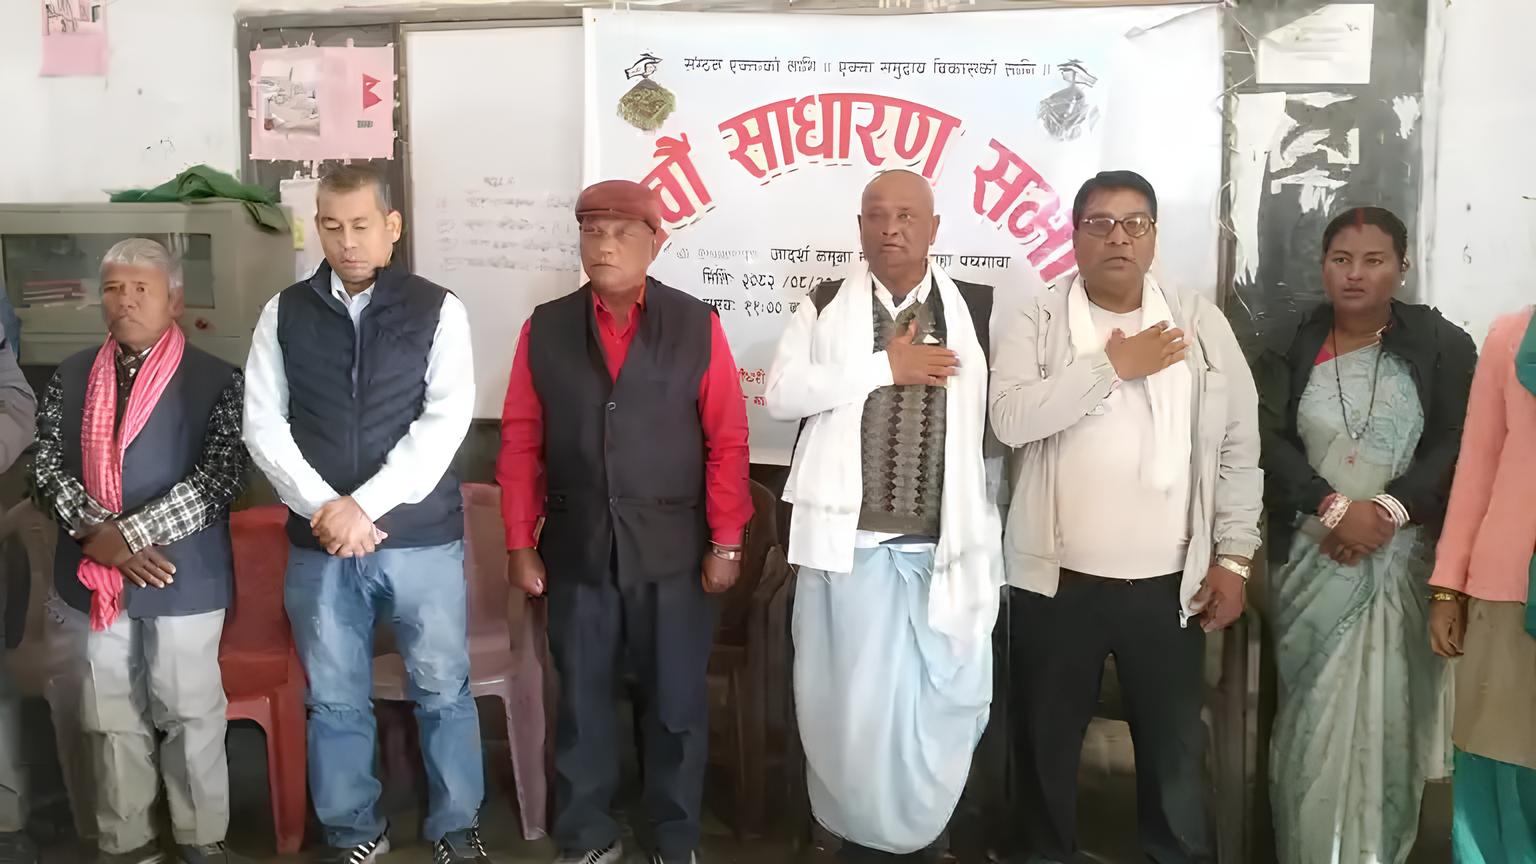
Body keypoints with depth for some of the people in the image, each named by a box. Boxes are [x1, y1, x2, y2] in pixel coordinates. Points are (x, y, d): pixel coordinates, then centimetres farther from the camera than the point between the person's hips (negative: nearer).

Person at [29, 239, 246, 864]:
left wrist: (129, 533, -18)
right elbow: (47, 464, 2)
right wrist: (95, 533, -15)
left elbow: (221, 474, -14)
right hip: (93, 577, 4)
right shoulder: (71, 377, 8)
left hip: (181, 576, -4)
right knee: (111, 717, 13)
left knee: (189, 714, 7)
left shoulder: (214, 380, -5)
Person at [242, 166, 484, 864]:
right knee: (334, 699, 12)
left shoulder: (437, 309, -2)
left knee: (442, 691, 7)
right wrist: (324, 509, -11)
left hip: (422, 538, -2)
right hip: (317, 542, 2)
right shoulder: (283, 313, 5)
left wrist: (365, 505, -15)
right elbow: (263, 424, 1)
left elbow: (445, 421, -10)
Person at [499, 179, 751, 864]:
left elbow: (727, 440, -2)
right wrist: (520, 543, 0)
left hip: (673, 551, -1)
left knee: (675, 704, 10)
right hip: (576, 551, 2)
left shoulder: (697, 325, -2)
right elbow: (520, 441, 3)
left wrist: (726, 543, -4)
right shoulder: (545, 328, 2)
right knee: (580, 701, 13)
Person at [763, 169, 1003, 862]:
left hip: (945, 548, 1)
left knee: (942, 712, 6)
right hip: (849, 543, 0)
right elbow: (780, 395, -8)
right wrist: (885, 366, -12)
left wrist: (1000, 519, -2)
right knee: (850, 708, 8)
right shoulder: (822, 307, 4)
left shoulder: (979, 309, 4)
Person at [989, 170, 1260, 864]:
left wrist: (1232, 556, 1)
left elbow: (1238, 445, 5)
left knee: (1175, 748, 12)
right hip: (1057, 578, 0)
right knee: (1046, 743, 13)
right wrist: (1112, 365, -16)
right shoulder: (1038, 323, -1)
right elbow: (1010, 418, -17)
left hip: (1167, 581, 1)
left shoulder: (1201, 322, 3)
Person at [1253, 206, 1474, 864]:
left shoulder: (1443, 347, 3)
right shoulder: (1290, 350, 6)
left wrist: (1387, 510, -16)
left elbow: (1458, 446, -3)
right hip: (1310, 560, 1)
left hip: (1402, 562, -1)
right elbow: (1267, 443, -3)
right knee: (1312, 717, 4)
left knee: (1386, 717, 1)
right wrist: (1333, 507, -16)